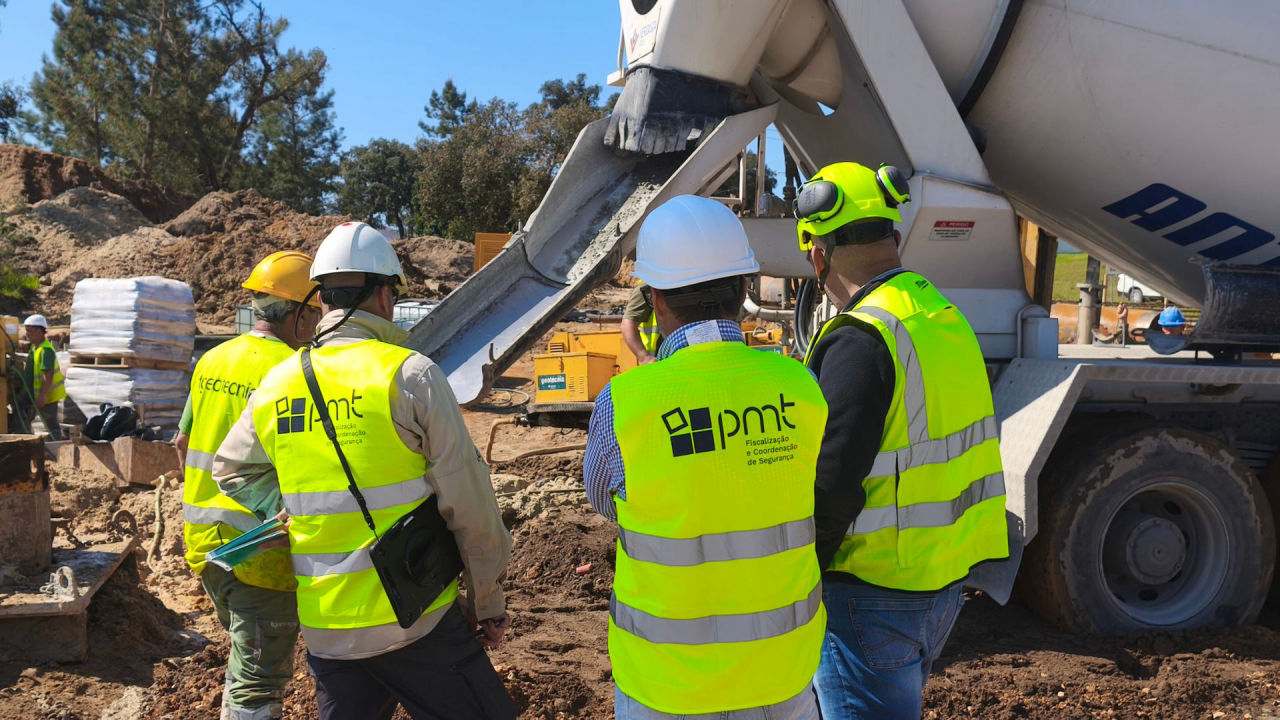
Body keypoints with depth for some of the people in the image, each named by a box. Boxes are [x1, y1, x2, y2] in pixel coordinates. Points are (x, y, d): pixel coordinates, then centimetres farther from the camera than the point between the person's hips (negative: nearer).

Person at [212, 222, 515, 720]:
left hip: (324, 630, 6)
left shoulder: (278, 384, 4)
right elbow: (467, 501, -10)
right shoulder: (409, 374, -12)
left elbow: (232, 469, 20)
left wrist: (298, 517, 12)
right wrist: (487, 601, 1)